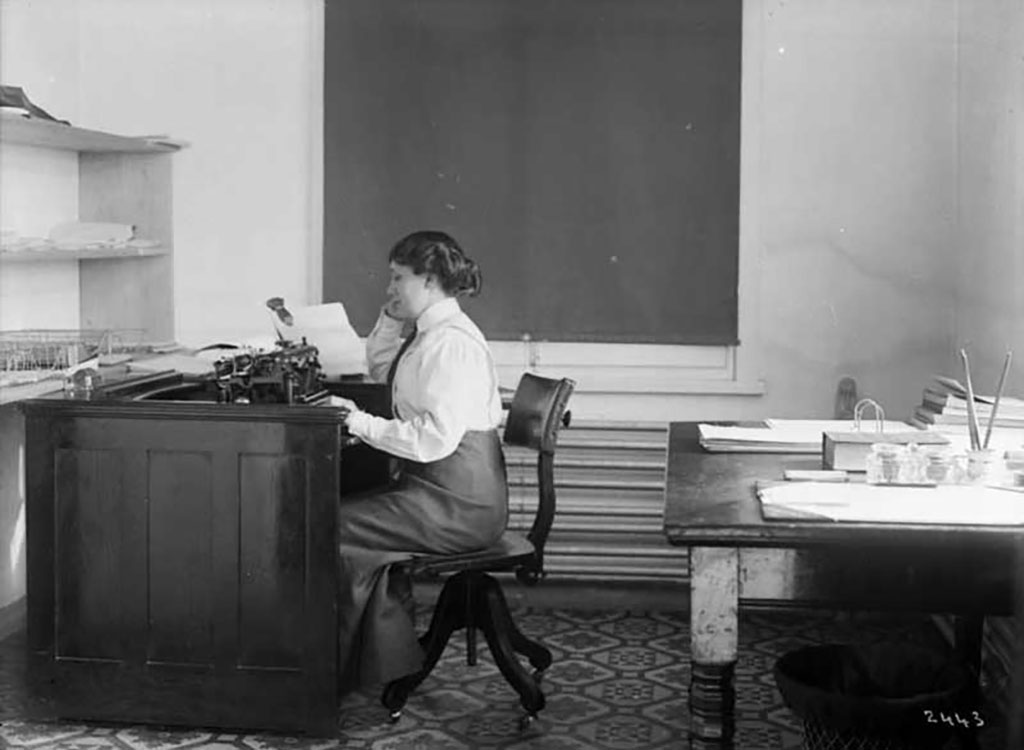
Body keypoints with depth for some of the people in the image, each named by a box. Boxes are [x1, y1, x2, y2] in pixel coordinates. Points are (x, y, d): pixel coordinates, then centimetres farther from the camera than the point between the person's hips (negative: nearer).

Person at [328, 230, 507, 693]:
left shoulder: (451, 342, -18)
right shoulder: (432, 333, 15)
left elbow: (436, 438, -26)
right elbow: (380, 368, 31)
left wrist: (362, 424, -19)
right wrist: (392, 316, 16)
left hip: (458, 504, -10)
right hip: (449, 491, 10)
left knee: (336, 529, -13)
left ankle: (337, 670, 0)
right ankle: (390, 660, 5)